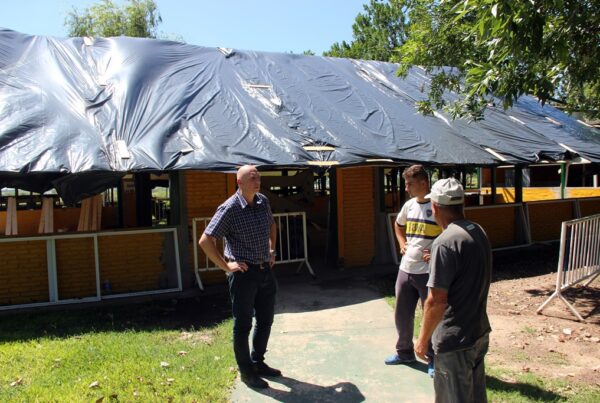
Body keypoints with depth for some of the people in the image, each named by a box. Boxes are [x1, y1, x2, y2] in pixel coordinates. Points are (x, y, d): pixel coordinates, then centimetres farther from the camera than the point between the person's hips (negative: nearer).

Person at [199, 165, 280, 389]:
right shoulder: (230, 208, -16)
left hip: (265, 270, 7)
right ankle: (246, 371, 22)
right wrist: (226, 266, -15)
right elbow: (205, 241, -17)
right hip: (244, 273, -7)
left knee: (266, 320, 17)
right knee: (243, 324, 6)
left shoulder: (263, 202, 4)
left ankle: (258, 362, 36)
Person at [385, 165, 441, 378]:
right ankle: (404, 352, 35)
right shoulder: (409, 205, 7)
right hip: (406, 269, 7)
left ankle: (434, 359, 24)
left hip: (429, 272, -7)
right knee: (402, 314, 16)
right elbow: (398, 225, 27)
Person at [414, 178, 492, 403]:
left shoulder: (445, 243, -24)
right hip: (480, 333, 8)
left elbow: (436, 301, -24)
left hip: (455, 341, -8)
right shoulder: (479, 233, 2)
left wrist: (423, 339, -12)